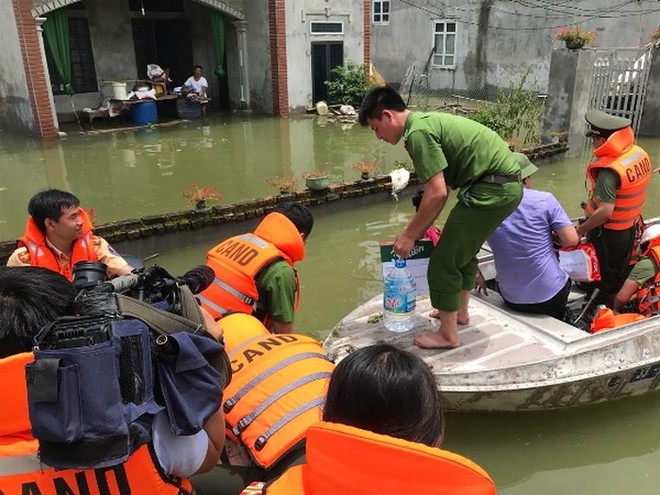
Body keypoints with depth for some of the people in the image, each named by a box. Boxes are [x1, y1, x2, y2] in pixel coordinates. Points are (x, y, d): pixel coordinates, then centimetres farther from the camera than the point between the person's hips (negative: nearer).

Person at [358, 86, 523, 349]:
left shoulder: (418, 132, -14)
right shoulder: (427, 121, 16)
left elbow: (437, 194, -19)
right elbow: (442, 188, 17)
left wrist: (409, 235, -8)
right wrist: (419, 232, 16)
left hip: (492, 189, -10)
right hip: (508, 184, 10)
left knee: (443, 262, 0)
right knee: (464, 250, 26)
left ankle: (448, 334, 14)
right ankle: (460, 311, 43)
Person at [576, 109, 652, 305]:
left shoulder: (609, 171, -31)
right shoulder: (640, 153, -4)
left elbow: (605, 211, -34)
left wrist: (579, 231, -24)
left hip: (608, 232, -9)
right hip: (631, 228, 9)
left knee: (601, 278, 8)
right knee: (620, 275, 24)